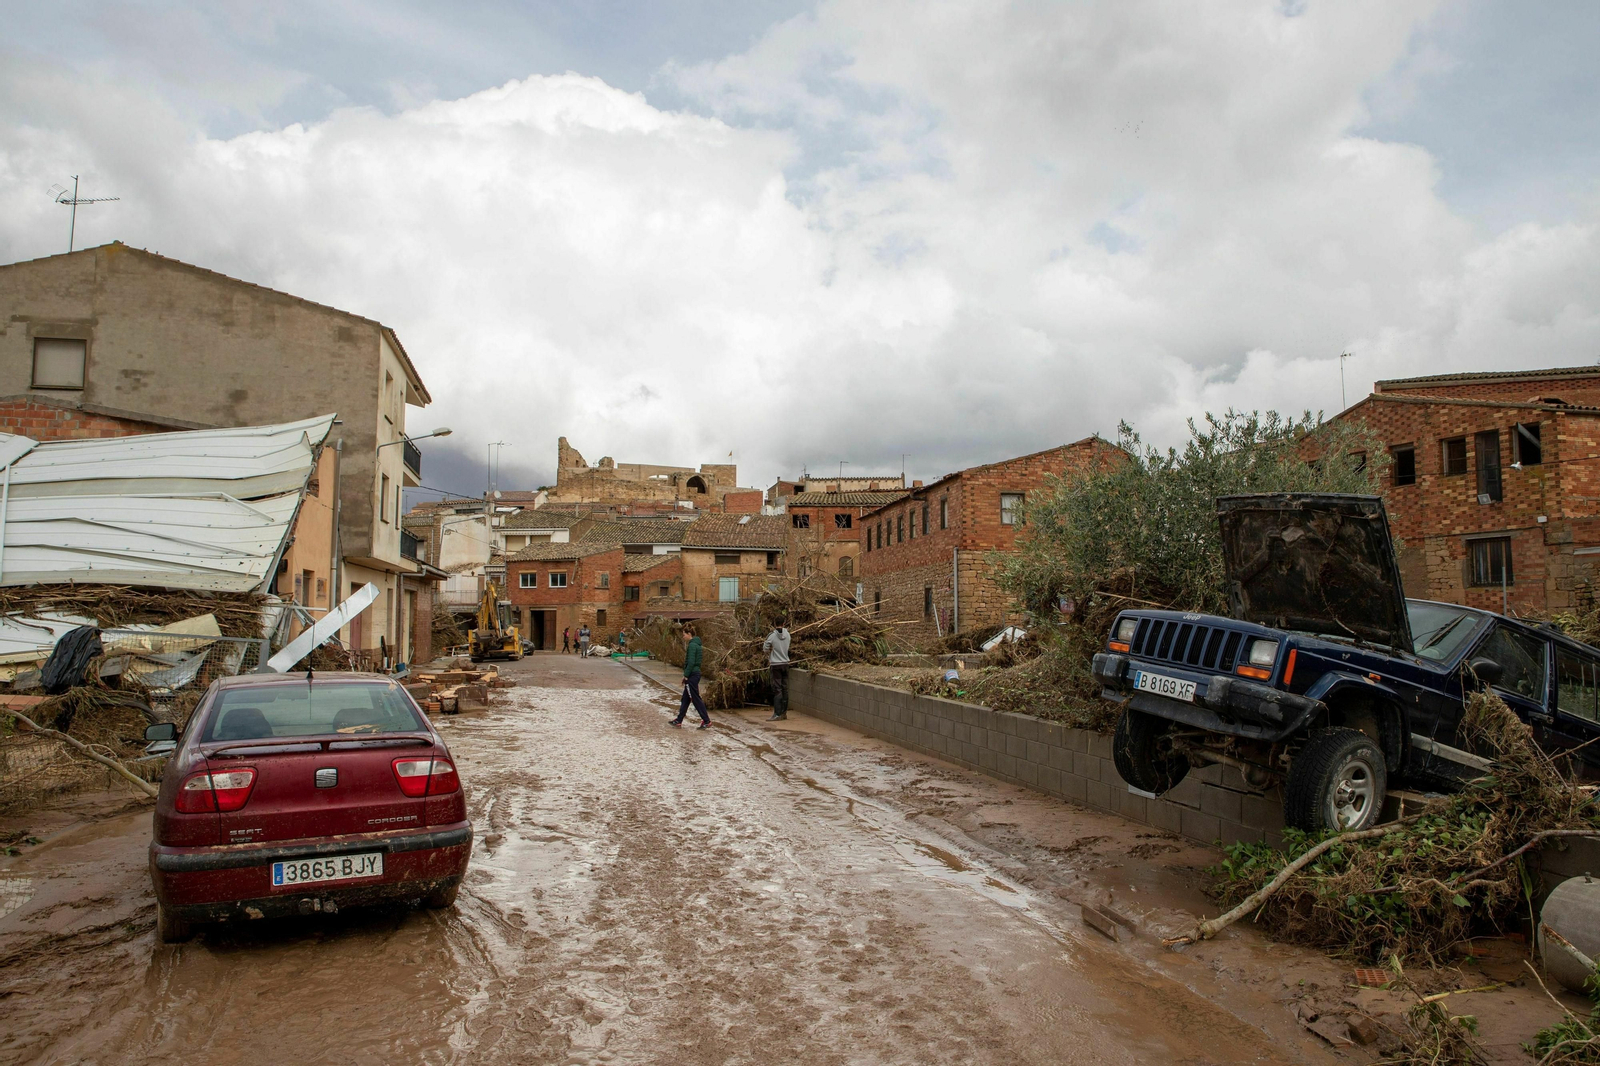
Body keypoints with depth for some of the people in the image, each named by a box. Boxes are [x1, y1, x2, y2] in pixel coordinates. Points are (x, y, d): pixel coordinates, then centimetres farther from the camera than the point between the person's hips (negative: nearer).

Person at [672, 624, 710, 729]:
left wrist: (686, 675, -14)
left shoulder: (692, 645, -17)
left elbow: (691, 662, -23)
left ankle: (707, 721, 0)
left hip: (692, 675, -10)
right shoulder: (697, 644, 13)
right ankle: (679, 720, 24)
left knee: (696, 699, -3)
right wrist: (686, 675, 18)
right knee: (685, 699, 16)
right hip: (696, 673, 10)